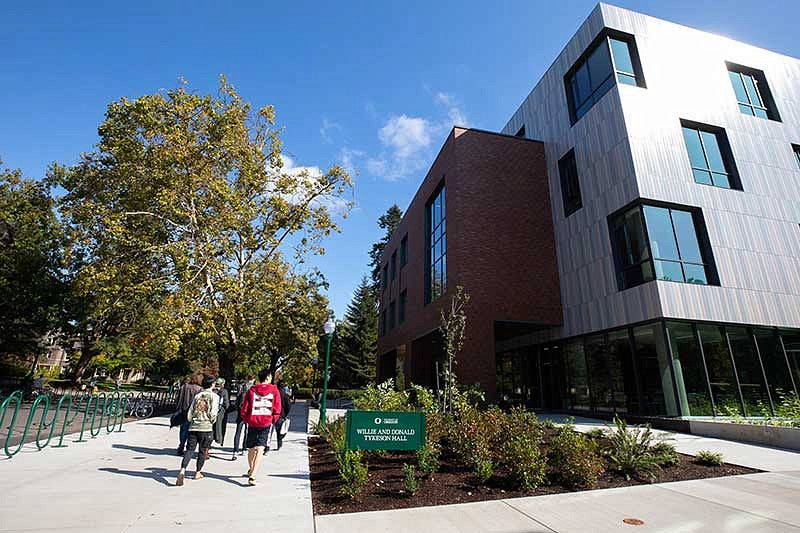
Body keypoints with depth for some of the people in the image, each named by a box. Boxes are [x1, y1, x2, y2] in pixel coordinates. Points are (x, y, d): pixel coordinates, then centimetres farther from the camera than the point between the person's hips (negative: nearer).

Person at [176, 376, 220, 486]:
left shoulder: (197, 395, 12)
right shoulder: (214, 396, -2)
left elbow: (189, 414, 9)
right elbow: (213, 414, -11)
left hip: (193, 427, 3)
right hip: (206, 427, -3)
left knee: (189, 449, 2)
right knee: (202, 451, 13)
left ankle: (182, 470, -18)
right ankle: (198, 472, 23)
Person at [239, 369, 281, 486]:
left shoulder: (251, 390, -1)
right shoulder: (274, 390, -4)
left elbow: (244, 409, 0)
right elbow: (277, 410, -6)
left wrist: (246, 420, 16)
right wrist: (273, 421, 10)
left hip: (252, 422, 2)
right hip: (266, 423, -2)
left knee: (251, 448, 19)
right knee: (260, 449, -1)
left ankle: (251, 471, 39)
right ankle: (252, 476, -12)